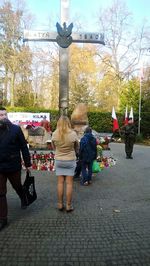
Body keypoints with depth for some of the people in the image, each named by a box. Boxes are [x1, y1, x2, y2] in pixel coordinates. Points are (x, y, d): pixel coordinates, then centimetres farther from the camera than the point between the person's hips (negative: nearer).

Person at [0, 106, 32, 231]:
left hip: (14, 166, -2)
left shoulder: (15, 129, -7)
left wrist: (28, 163, -4)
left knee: (18, 186, 20)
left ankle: (24, 200, 51)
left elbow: (24, 147, -5)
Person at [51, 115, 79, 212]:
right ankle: (69, 205, 14)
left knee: (60, 182, 10)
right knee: (69, 183, 6)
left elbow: (53, 147, 5)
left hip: (59, 160, 2)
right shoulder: (73, 133, -14)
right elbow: (77, 147, 1)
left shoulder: (55, 134, -10)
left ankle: (60, 204, 20)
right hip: (70, 160, -1)